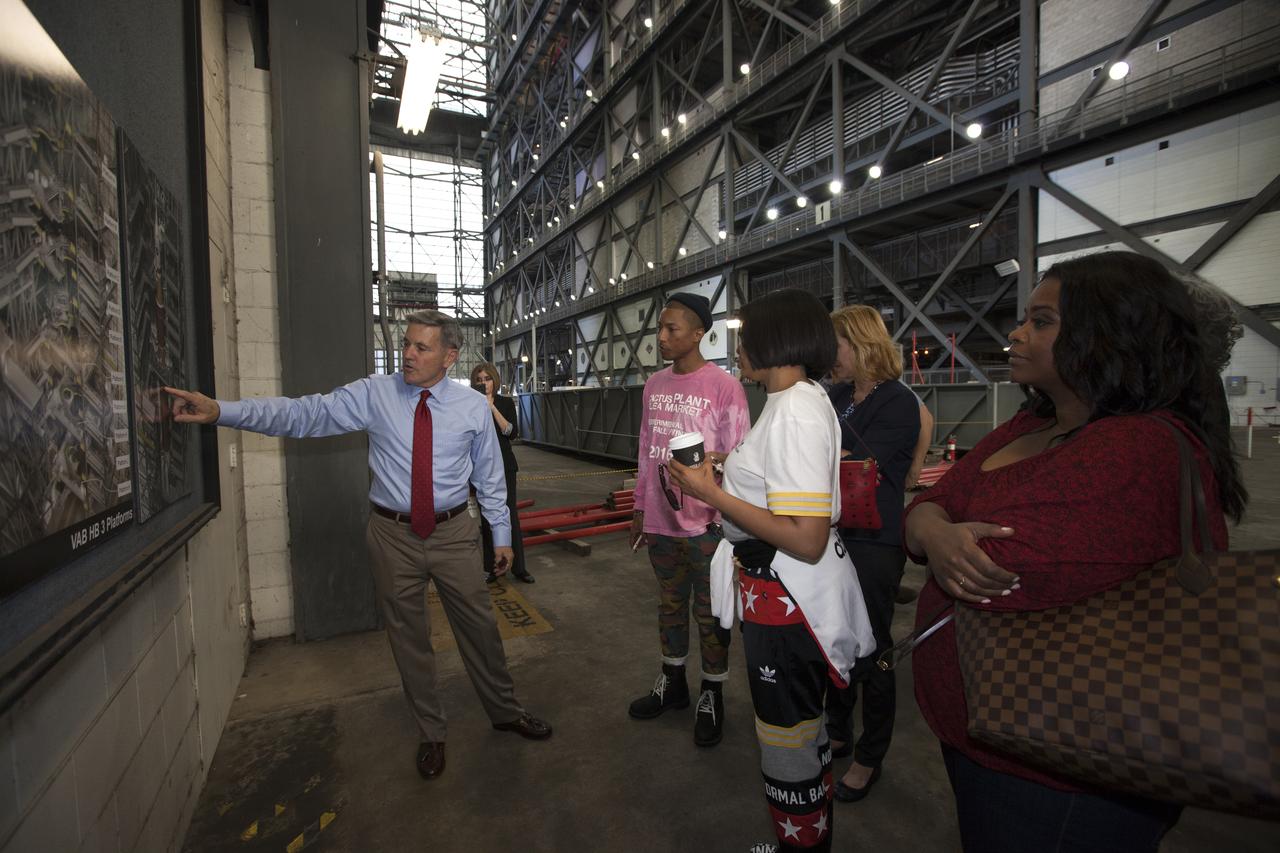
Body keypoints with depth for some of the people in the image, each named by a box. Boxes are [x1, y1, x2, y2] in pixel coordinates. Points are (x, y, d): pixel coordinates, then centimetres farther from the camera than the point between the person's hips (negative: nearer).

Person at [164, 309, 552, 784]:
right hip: (393, 534, 1)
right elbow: (304, 414, -12)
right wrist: (221, 411, -24)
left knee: (479, 627, 12)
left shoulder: (473, 407, -5)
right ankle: (431, 735, 37)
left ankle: (504, 713, 37)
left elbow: (490, 477, 1)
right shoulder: (374, 394, -5)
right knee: (408, 638, 14)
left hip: (454, 533, 0)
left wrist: (502, 534, 4)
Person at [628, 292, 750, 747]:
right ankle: (672, 683, 39)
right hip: (660, 521, 6)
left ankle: (711, 696, 30)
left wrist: (728, 521, -12)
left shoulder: (725, 387, -12)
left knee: (710, 614, 10)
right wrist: (640, 509, 14)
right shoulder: (654, 384, 7)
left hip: (706, 525, -6)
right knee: (670, 605, 20)